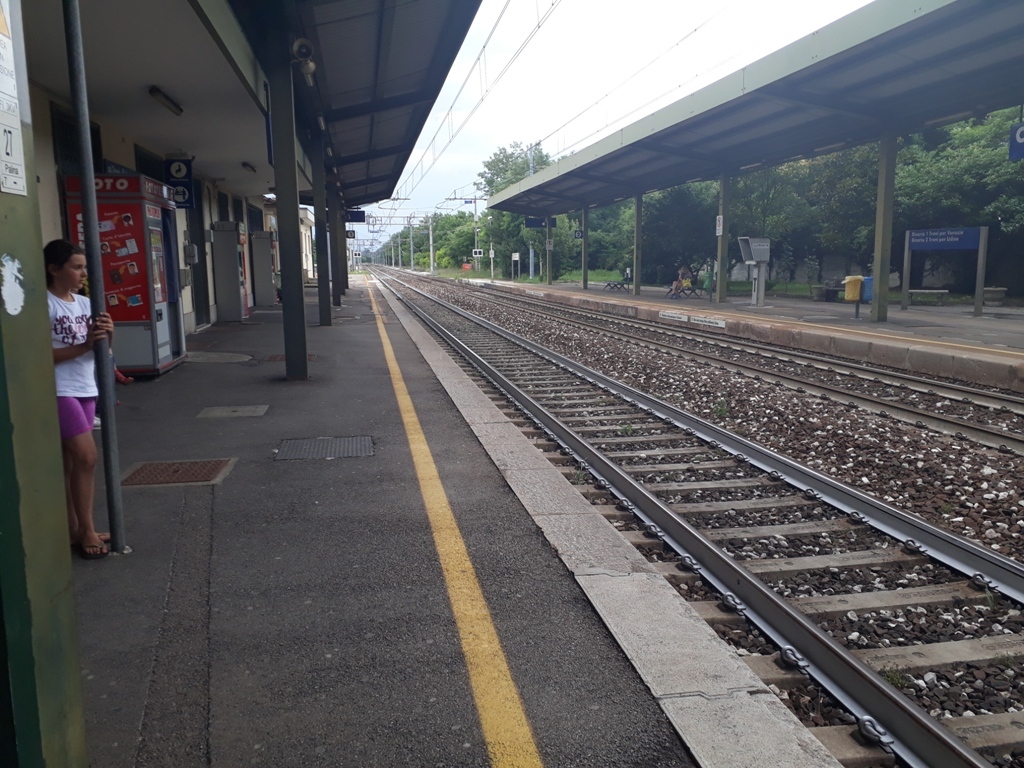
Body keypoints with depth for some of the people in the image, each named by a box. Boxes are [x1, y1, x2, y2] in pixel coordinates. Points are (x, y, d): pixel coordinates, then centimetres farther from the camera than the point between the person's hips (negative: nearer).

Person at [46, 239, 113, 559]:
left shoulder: (85, 303, 10)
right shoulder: (44, 304, -12)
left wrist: (107, 335, -8)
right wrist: (84, 345, -21)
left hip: (85, 389, 7)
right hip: (60, 391, -7)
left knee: (70, 461, 12)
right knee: (86, 456, -11)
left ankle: (75, 529, 18)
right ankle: (86, 530, 1)